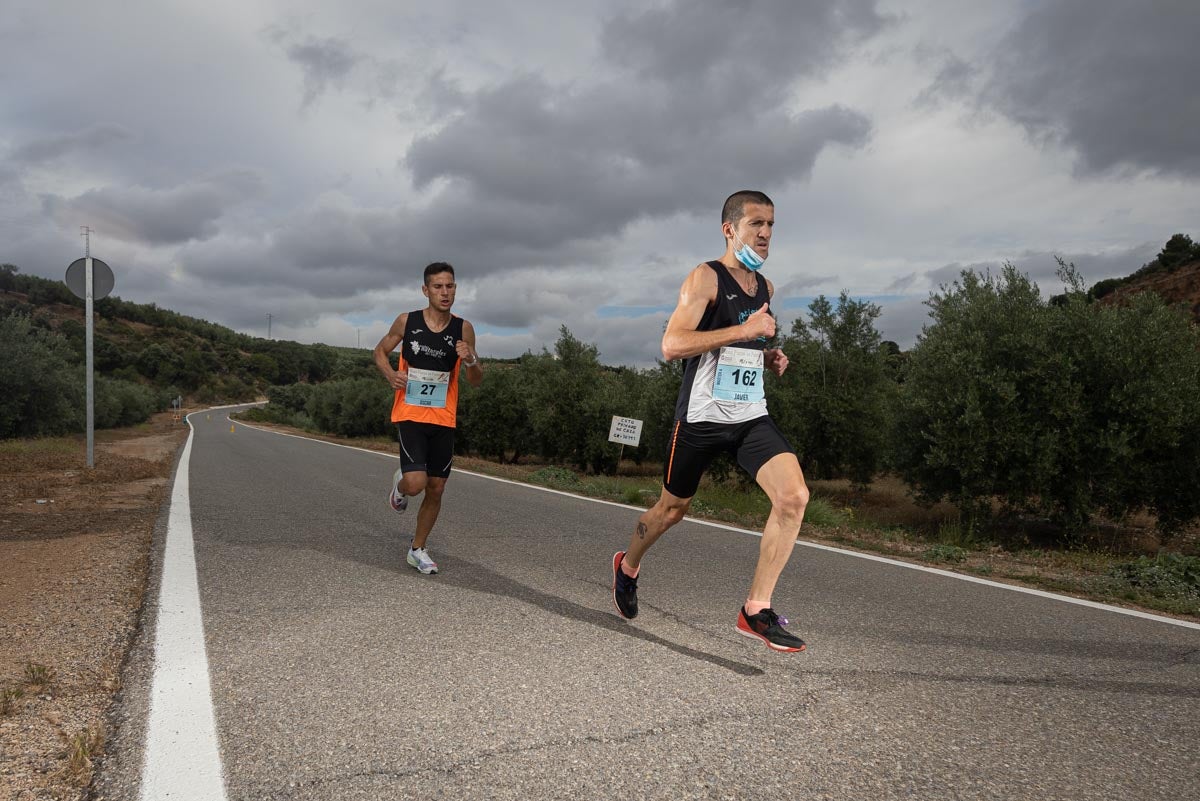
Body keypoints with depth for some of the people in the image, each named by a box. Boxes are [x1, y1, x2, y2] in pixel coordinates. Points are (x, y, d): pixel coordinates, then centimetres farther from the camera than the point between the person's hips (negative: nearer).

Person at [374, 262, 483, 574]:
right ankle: (400, 482, 20)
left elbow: (477, 381, 2)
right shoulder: (406, 321, -5)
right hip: (409, 415, -2)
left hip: (443, 420, 3)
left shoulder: (463, 329, -3)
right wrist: (391, 374, -10)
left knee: (436, 489, 8)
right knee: (416, 483, -18)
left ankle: (417, 549, 27)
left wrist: (470, 360, -20)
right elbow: (380, 351, 11)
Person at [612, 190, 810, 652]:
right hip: (701, 417, -5)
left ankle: (756, 610, -7)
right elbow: (671, 345, -22)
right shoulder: (705, 278, -9)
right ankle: (627, 566, 42)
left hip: (752, 416, 6)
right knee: (672, 509, 11)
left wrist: (768, 358, 8)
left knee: (794, 497, -16)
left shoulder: (765, 287, 14)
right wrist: (744, 330, -24)